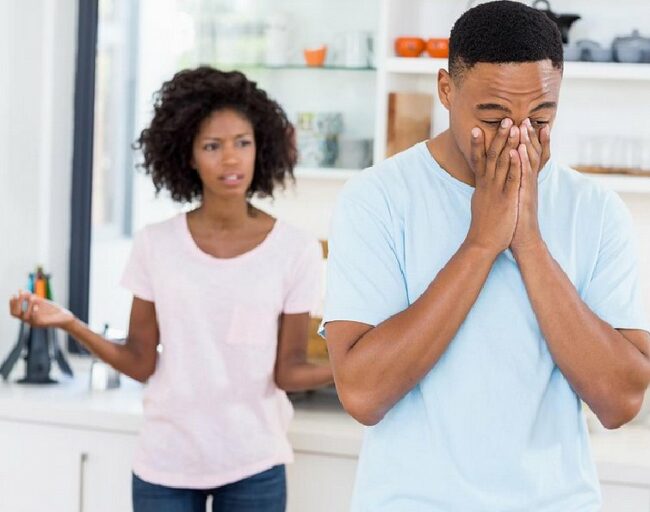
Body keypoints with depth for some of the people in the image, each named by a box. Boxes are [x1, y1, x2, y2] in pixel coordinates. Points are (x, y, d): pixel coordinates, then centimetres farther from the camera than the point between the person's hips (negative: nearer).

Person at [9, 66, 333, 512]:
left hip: (253, 465, -1)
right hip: (165, 462, 1)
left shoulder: (295, 250, -6)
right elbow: (141, 363, 0)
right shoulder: (156, 245, -3)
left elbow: (288, 371, -5)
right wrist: (69, 323, -14)